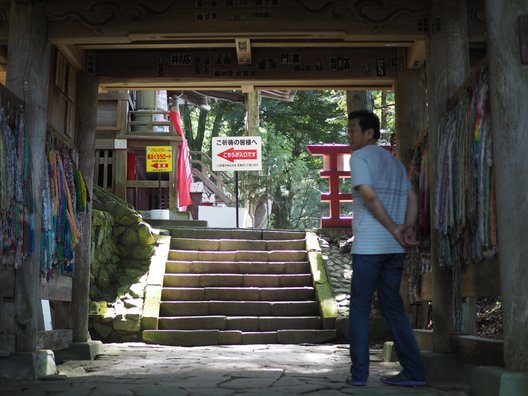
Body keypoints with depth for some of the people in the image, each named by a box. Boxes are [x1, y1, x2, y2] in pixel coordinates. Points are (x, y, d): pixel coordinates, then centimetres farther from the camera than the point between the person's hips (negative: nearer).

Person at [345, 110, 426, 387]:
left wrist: (395, 230, -10)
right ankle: (413, 371, 7)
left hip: (369, 246, -6)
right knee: (393, 308, 11)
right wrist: (408, 228, -3)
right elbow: (412, 198, 9)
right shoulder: (395, 161, 20)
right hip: (394, 248, 7)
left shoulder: (359, 157, -3)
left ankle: (359, 373, 2)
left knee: (359, 309, 2)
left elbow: (369, 196, -15)